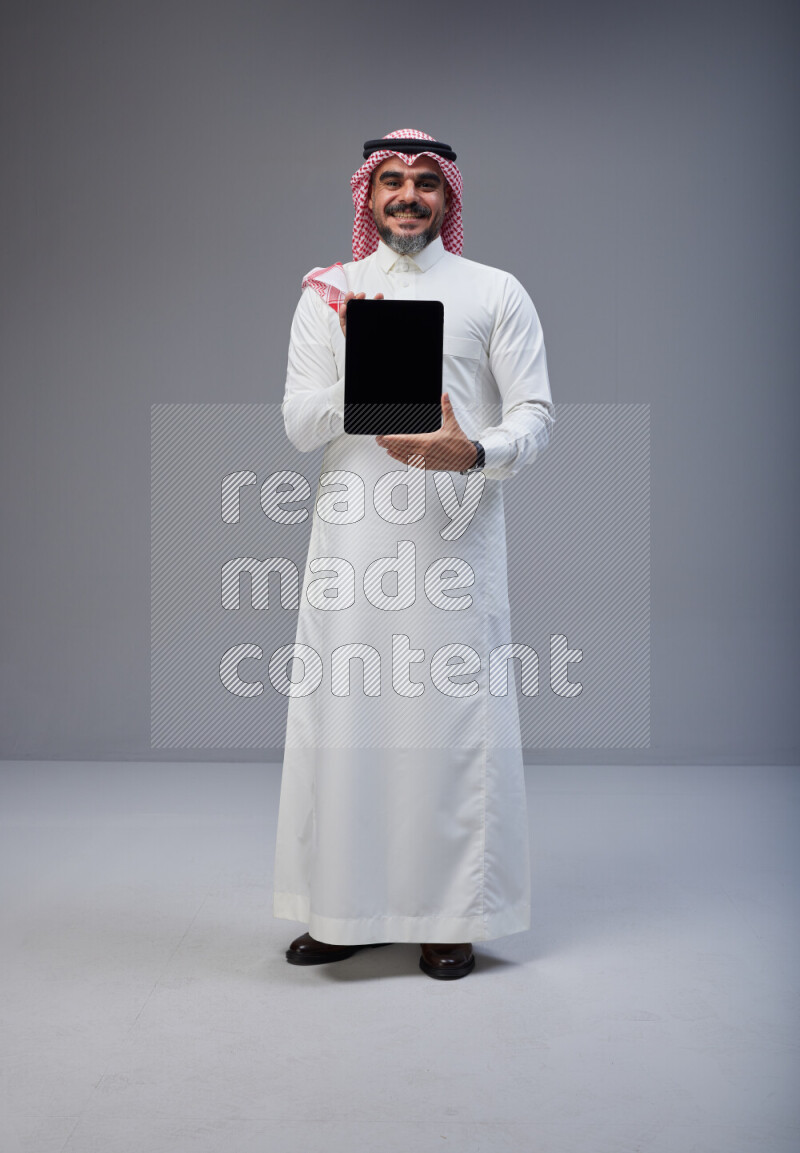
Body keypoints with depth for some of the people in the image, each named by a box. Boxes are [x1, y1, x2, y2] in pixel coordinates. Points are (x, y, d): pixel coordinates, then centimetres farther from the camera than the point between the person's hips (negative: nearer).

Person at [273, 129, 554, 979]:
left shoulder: (495, 293, 9)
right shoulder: (328, 295, 14)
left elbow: (536, 414, 2)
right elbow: (298, 425, 8)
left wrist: (473, 453, -18)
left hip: (454, 533, -1)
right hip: (352, 533, 2)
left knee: (454, 712, -2)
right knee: (341, 711, 1)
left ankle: (451, 915, 10)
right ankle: (344, 909, 14)